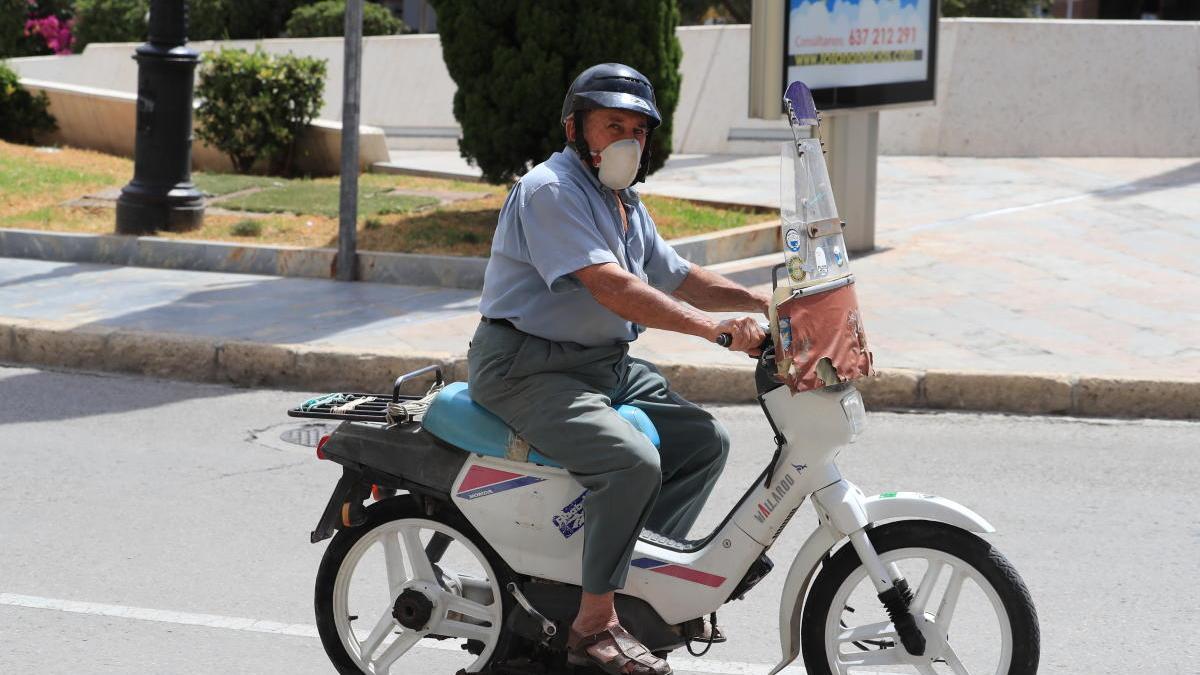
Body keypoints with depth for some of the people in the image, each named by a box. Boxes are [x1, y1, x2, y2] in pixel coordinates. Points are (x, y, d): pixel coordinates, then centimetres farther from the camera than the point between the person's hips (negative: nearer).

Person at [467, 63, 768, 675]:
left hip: (607, 365, 10)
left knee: (704, 440, 8)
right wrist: (717, 329, -33)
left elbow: (676, 278, 23)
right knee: (632, 460, -28)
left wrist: (763, 303, 7)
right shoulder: (551, 189, -17)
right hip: (529, 367, -10)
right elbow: (611, 287, -28)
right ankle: (594, 623, -19)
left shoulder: (625, 204, 16)